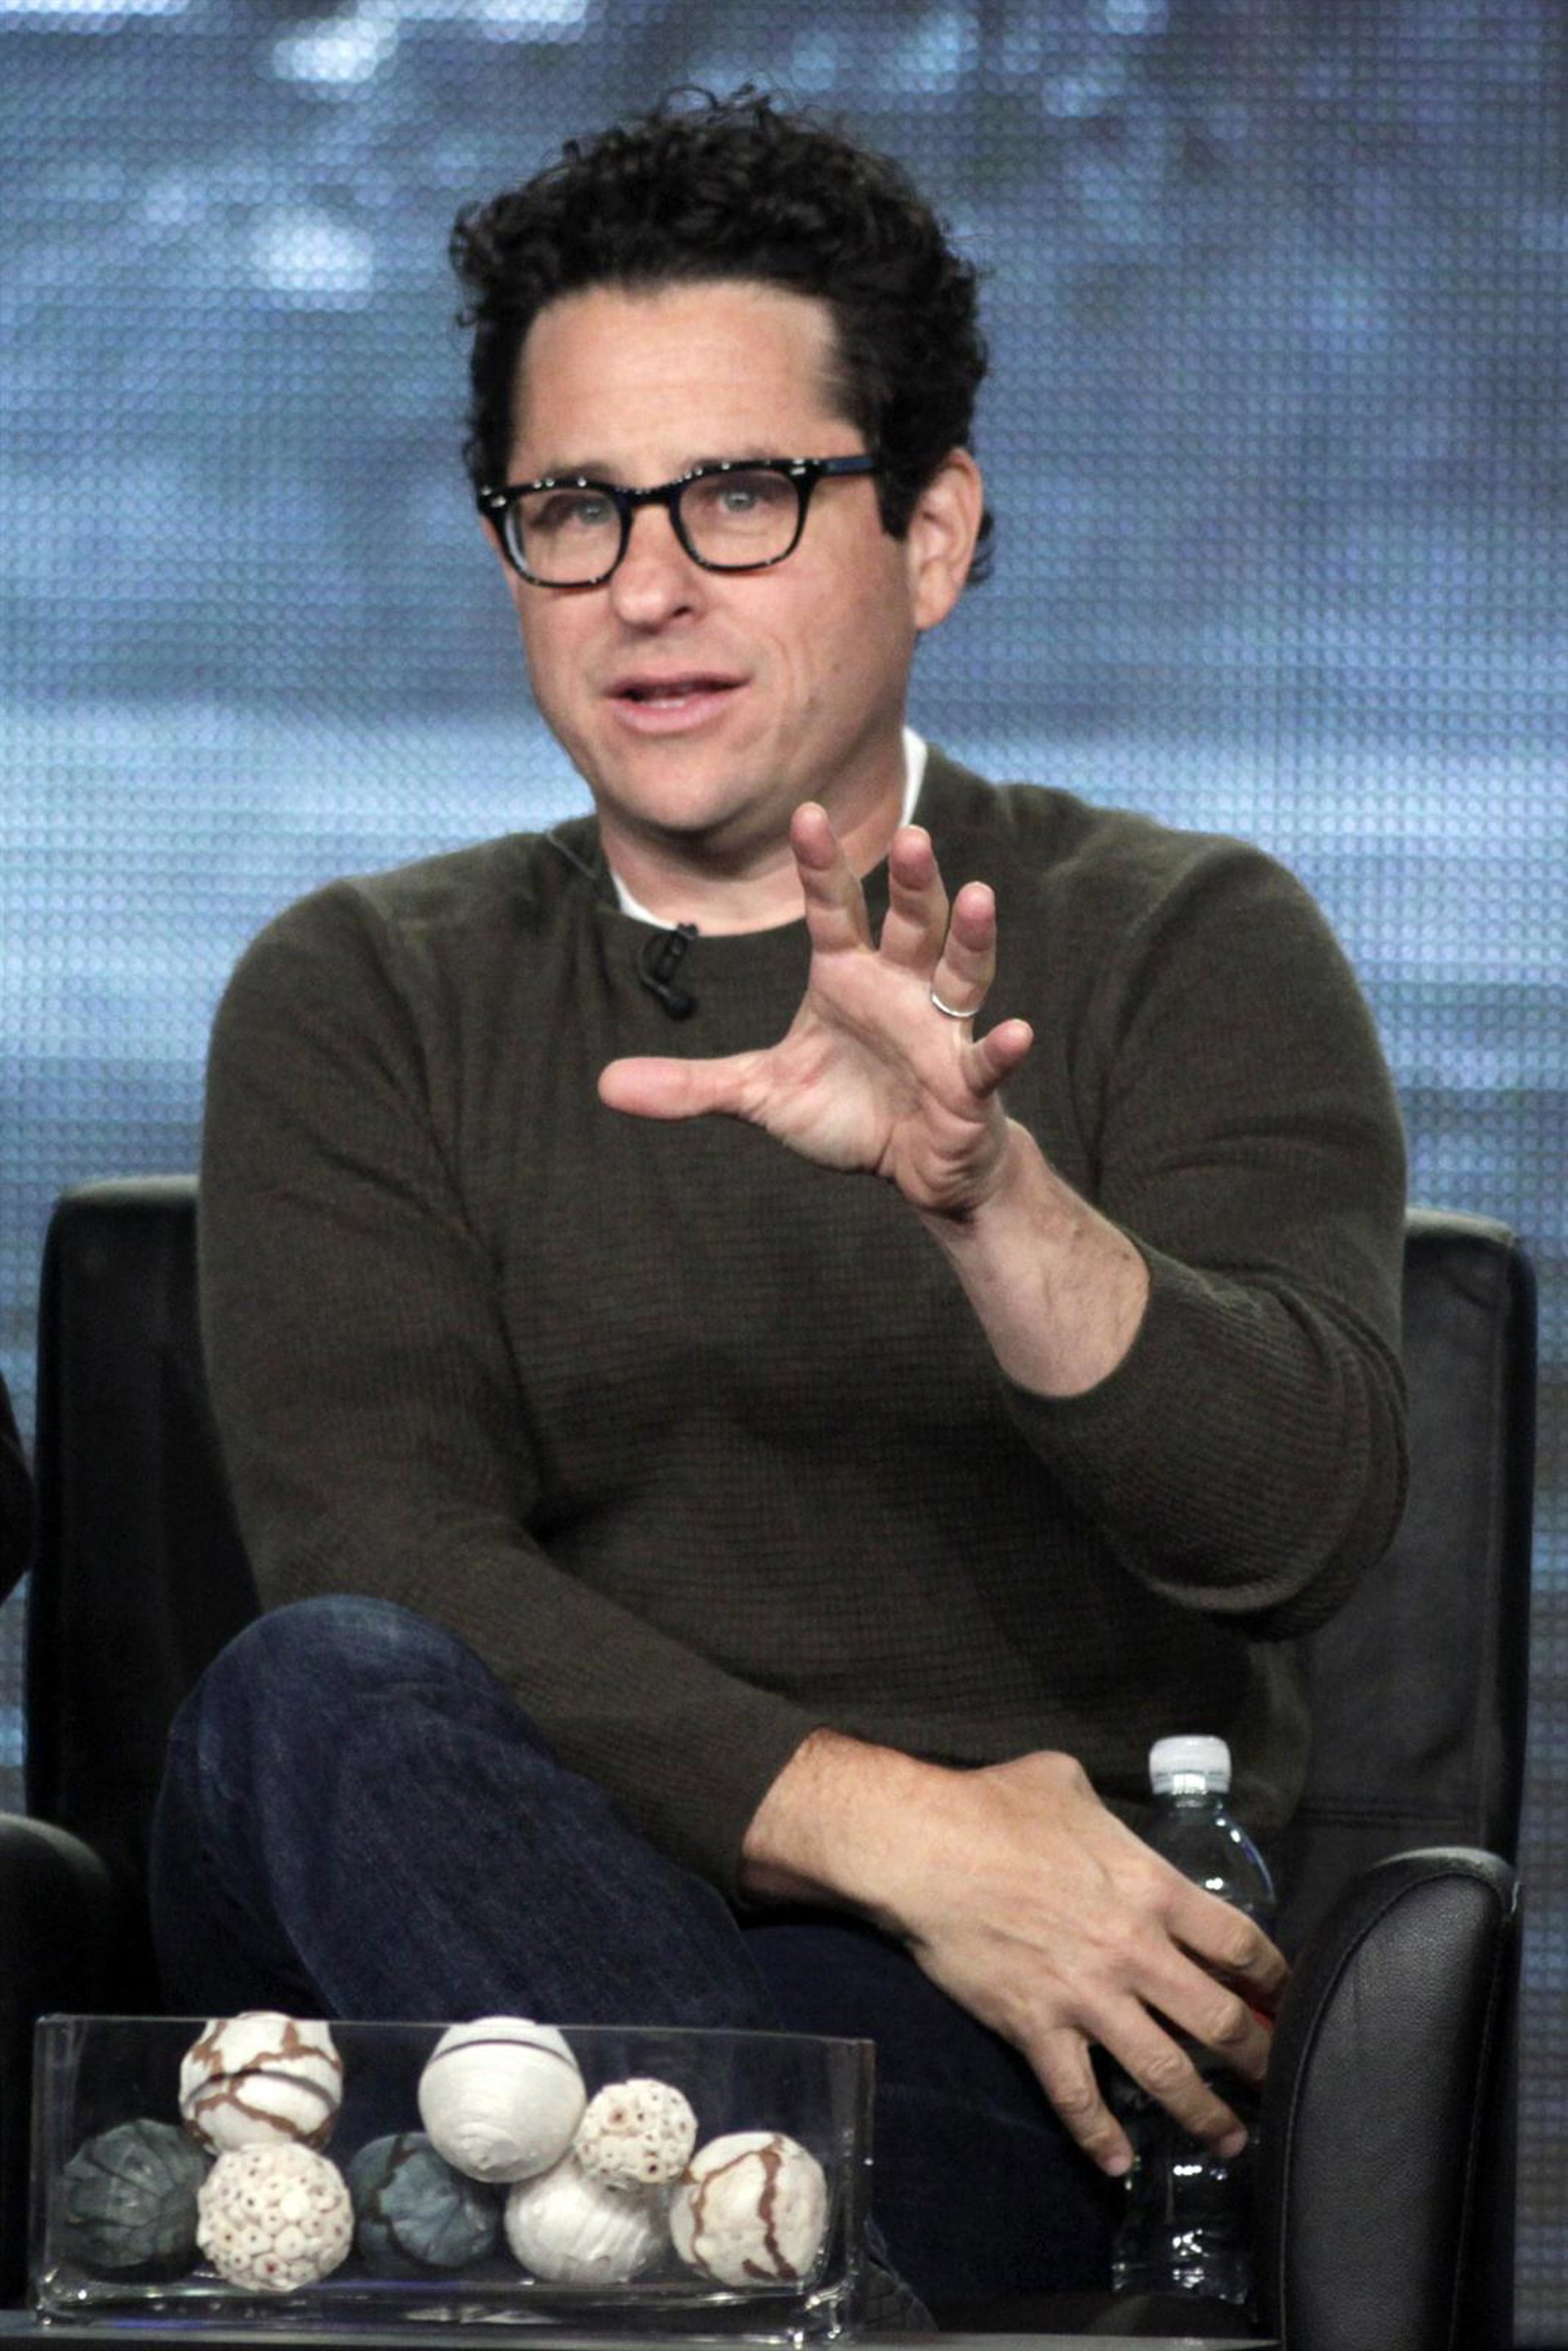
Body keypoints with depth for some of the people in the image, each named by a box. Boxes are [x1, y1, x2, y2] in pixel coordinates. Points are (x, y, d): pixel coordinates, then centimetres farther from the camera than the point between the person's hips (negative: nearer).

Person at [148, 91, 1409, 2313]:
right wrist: (878, 1821, -17)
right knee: (322, 1704, -33)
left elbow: (1294, 1518, -10)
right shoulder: (360, 1003, 14)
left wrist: (988, 1202, -31)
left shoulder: (1184, 949, 9)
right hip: (506, 1912, 5)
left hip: (1025, 2012, -5)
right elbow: (375, 1565, -3)